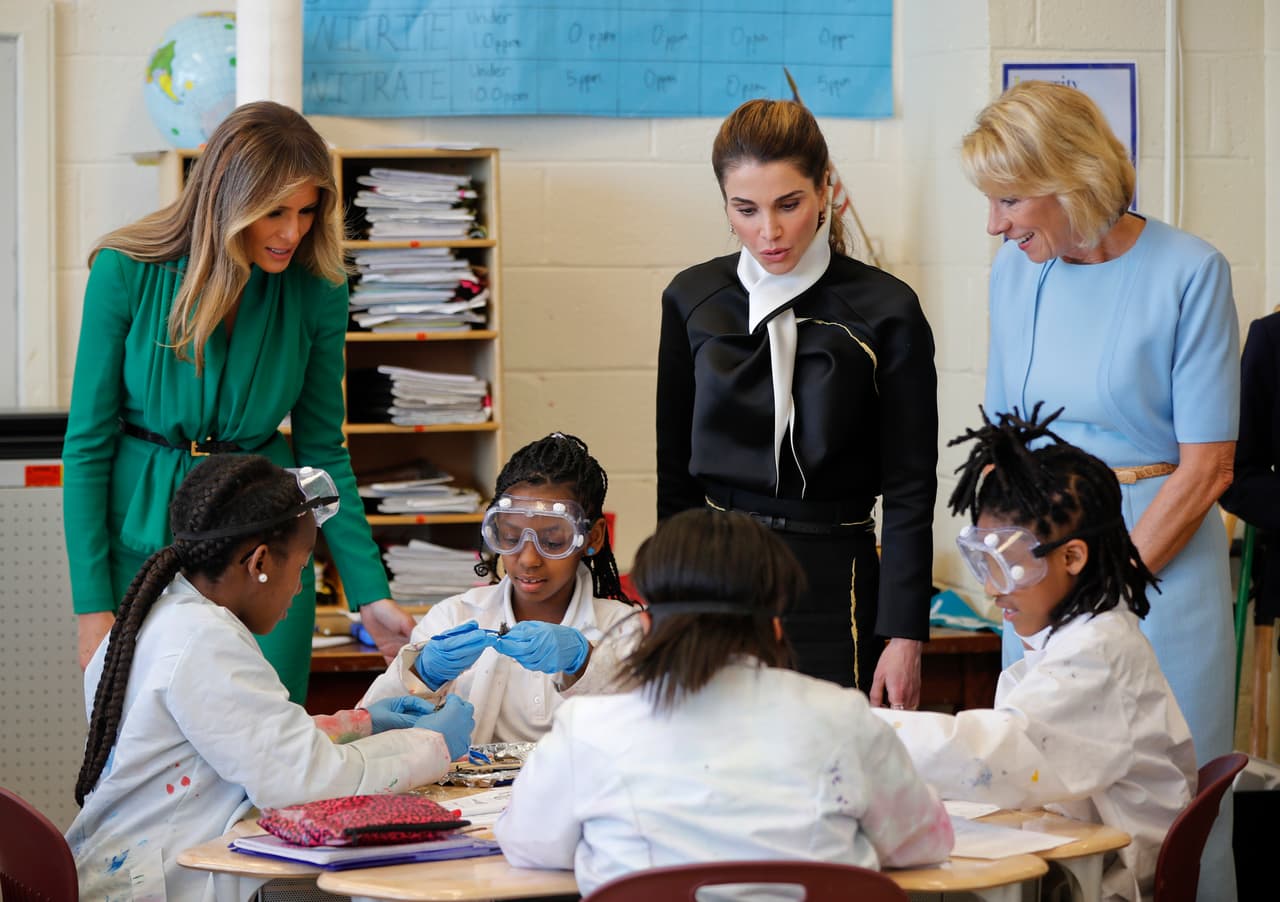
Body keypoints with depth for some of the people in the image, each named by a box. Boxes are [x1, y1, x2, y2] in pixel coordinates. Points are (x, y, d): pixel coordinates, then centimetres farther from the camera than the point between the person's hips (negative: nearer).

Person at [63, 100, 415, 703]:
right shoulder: (126, 272, -13)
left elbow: (323, 451, 2)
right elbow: (88, 443, -7)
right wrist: (92, 606, -11)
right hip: (144, 535, -2)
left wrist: (371, 595, -5)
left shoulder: (317, 291, -7)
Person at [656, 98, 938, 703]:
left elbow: (909, 493, -3)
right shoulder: (693, 300, 6)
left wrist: (904, 637, -7)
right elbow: (674, 472, 13)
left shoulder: (885, 310, -4)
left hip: (830, 582, -3)